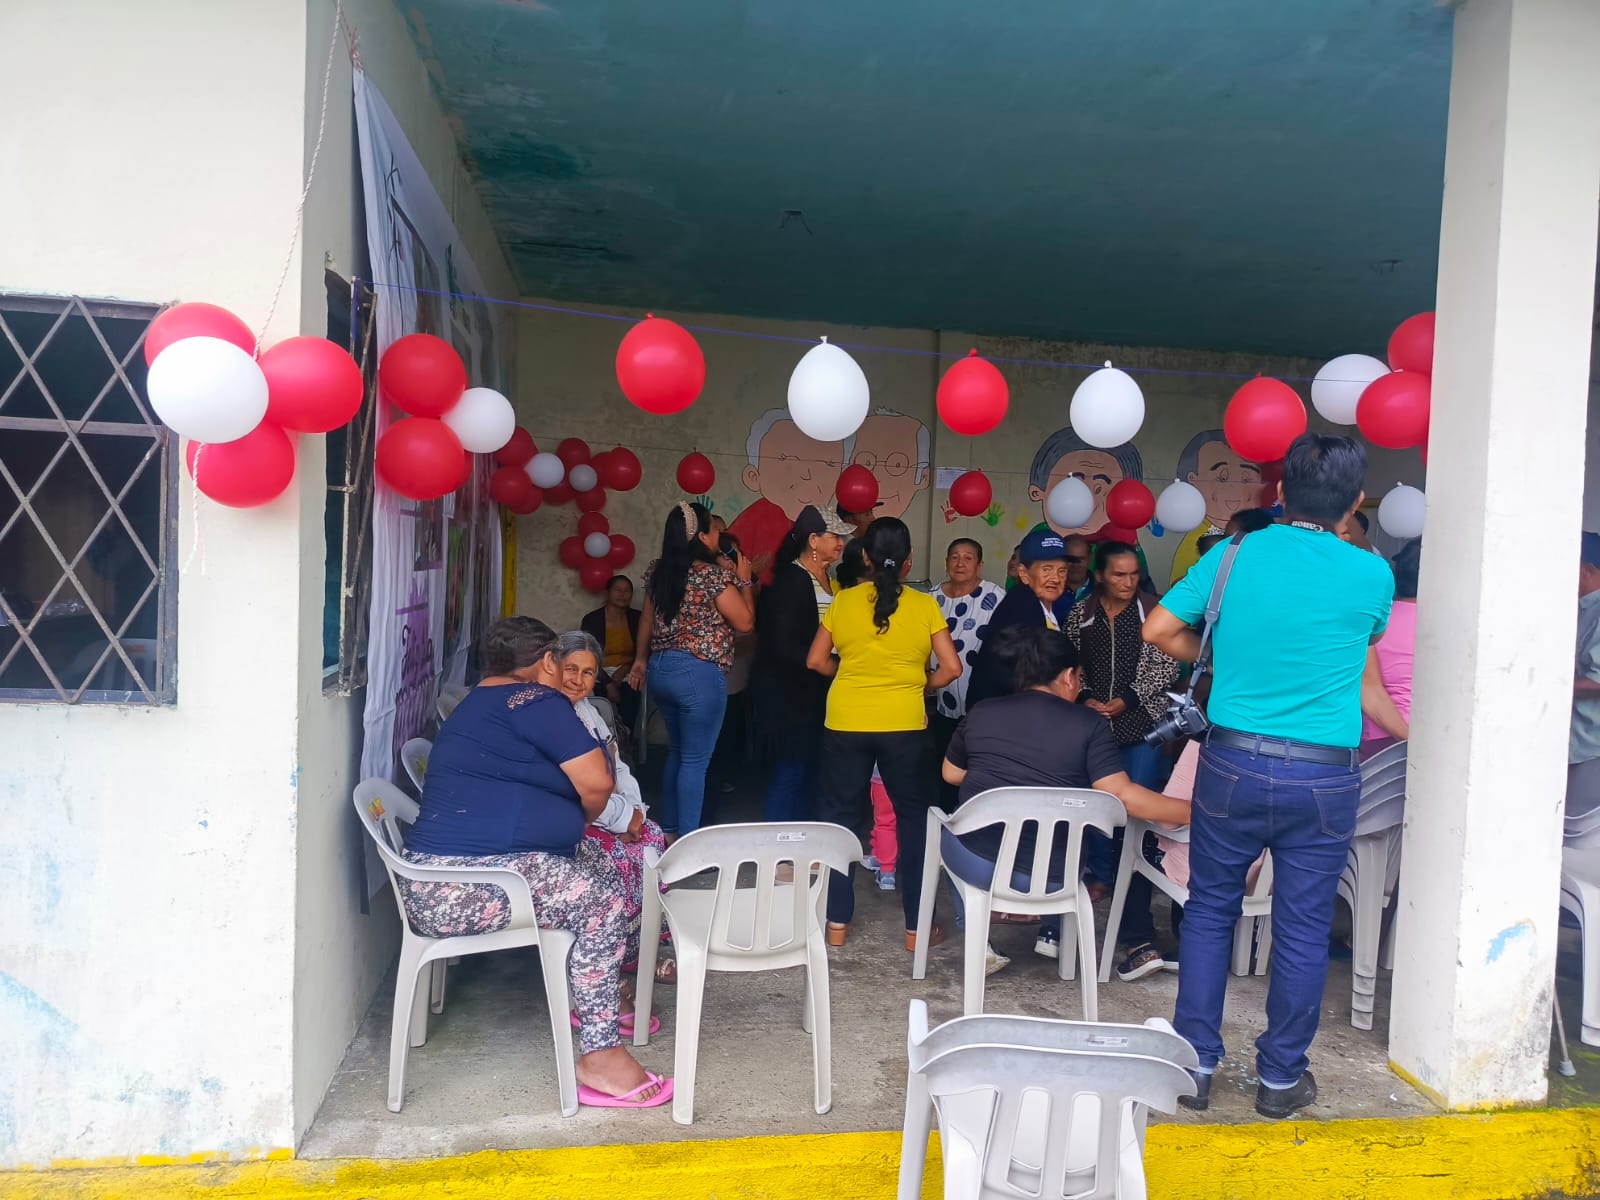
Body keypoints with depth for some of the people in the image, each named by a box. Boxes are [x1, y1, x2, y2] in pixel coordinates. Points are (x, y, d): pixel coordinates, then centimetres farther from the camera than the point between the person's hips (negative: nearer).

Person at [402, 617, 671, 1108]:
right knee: (603, 899, -15)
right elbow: (597, 783, -13)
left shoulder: (480, 703, 19)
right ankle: (600, 1056, -13)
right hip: (458, 887, -10)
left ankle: (602, 997, 25)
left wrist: (567, 824, 18)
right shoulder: (535, 700, -11)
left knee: (602, 864, 17)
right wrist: (577, 819, 7)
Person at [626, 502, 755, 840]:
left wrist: (641, 660, 29)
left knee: (677, 752, 21)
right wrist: (743, 581, 4)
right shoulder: (713, 574, -14)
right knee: (695, 761, 0)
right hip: (699, 674, -8)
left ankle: (669, 830, 28)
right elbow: (745, 623, -8)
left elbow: (647, 619, 18)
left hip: (661, 670, 8)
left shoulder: (658, 570, 7)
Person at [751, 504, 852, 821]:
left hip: (815, 691, 8)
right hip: (788, 692, -8)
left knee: (810, 768, 13)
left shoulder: (830, 579, 10)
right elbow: (784, 646, -20)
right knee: (791, 770, -4)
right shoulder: (790, 580, -15)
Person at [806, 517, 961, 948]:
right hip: (904, 725, -1)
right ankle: (916, 926, 16)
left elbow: (816, 660, 3)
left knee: (841, 818, 13)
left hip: (845, 723, 1)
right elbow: (951, 667, -6)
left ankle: (837, 922, 18)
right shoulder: (924, 605, -4)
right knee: (915, 819, 12)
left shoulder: (843, 600, 0)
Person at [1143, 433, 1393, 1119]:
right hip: (1323, 779, 0)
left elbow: (1157, 630, 1)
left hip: (1234, 765, 1)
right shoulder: (1372, 575, -4)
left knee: (1209, 912, 14)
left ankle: (1195, 1064, 21)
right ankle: (1281, 1077, 25)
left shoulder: (1234, 555, -3)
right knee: (1302, 929, 11)